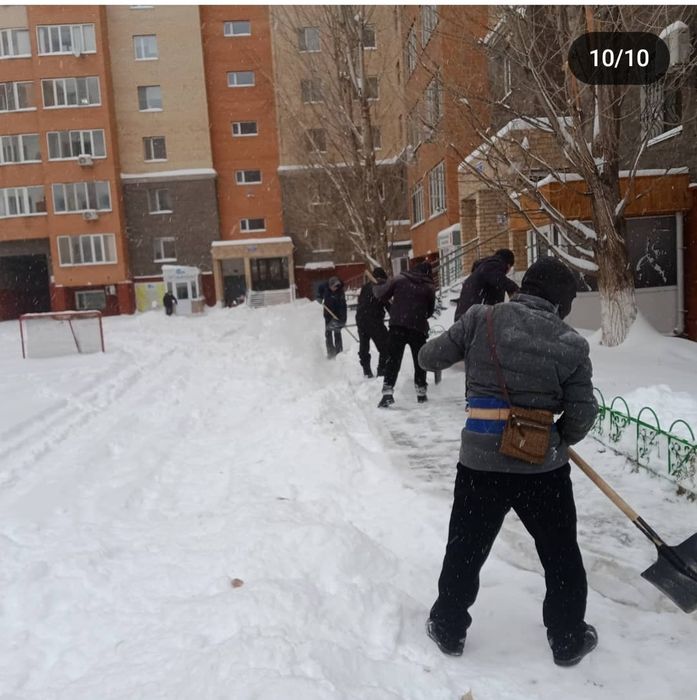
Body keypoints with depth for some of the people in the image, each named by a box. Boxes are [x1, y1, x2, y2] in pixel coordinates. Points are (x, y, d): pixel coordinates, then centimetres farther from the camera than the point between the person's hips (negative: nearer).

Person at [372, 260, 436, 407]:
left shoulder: (400, 279, 3)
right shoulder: (429, 287, 4)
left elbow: (381, 294, 6)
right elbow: (430, 311, 10)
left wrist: (375, 288, 27)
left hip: (398, 325, 0)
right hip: (418, 327, 0)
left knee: (393, 359, 1)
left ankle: (388, 391, -10)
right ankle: (421, 391, 22)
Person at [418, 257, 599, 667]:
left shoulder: (481, 319, -5)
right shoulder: (572, 344, -4)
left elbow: (429, 358, 4)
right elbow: (582, 418, -2)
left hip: (480, 463, 1)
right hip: (543, 468, 0)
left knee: (465, 550, 19)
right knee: (561, 556, 22)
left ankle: (449, 630, 35)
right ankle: (568, 641, 37)